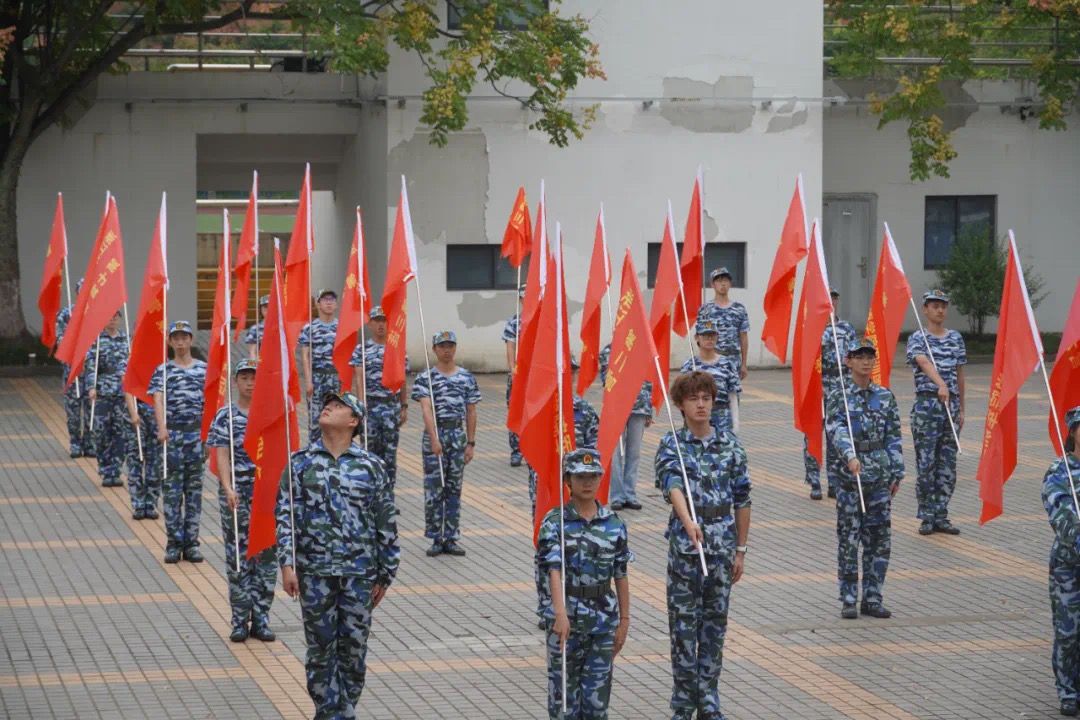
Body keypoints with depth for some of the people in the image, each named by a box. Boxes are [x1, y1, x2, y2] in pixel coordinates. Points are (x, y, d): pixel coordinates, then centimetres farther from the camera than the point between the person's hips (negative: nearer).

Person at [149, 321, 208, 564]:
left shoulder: (204, 369, 7)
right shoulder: (163, 371, 3)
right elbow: (158, 400, -8)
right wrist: (162, 427, -24)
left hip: (197, 432, 1)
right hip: (172, 434, -1)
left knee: (194, 488, 5)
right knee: (172, 489, 1)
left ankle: (191, 542, 10)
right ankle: (174, 542, 6)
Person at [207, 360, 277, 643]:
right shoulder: (225, 416, 0)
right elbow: (222, 456, -5)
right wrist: (228, 488, -18)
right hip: (236, 492, -2)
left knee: (267, 554, 4)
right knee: (237, 557, 2)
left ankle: (261, 618, 11)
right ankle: (240, 620, 9)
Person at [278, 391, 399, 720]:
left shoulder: (370, 466, 2)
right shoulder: (301, 463, 3)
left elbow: (386, 523, 6)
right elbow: (286, 516, 0)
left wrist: (385, 574, 6)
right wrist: (287, 564, -10)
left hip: (359, 572, 0)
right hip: (315, 572, 0)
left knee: (354, 647, 4)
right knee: (321, 646, 5)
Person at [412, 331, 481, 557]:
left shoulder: (467, 378, 7)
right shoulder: (425, 377, -4)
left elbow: (471, 412, 9)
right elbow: (426, 409, -13)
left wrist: (471, 443, 6)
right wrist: (434, 439, -24)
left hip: (458, 434, 3)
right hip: (434, 434, -3)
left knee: (454, 489, 7)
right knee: (433, 489, -1)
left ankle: (451, 538, 13)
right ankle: (436, 539, 7)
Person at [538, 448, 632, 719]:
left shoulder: (614, 524, 2)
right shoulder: (555, 523, -8)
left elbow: (621, 576, 8)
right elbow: (554, 571, -20)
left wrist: (624, 620, 8)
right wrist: (561, 614, -32)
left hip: (604, 617, 3)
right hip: (566, 617, -3)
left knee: (597, 692, 6)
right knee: (564, 688, 6)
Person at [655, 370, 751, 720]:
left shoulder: (730, 445, 3)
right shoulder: (672, 445, -6)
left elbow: (742, 499, 9)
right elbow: (673, 485, -25)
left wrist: (741, 549, 8)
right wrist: (689, 523, -43)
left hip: (723, 545, 3)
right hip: (684, 545, -3)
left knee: (715, 622, 8)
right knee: (683, 624, 2)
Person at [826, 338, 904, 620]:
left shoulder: (886, 397, 7)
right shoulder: (839, 398, -3)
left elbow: (894, 437, 11)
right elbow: (837, 431, -17)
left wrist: (897, 473, 8)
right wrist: (850, 456, -34)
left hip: (880, 479, 3)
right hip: (849, 478, -3)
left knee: (880, 538, 4)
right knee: (848, 539, 1)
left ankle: (872, 598, 14)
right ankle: (848, 600, 9)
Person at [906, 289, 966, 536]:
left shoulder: (956, 338, 13)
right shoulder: (918, 338, -3)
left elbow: (959, 375, 17)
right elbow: (924, 362, -23)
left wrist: (961, 409, 15)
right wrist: (941, 385, -41)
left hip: (951, 405, 5)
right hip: (927, 404, -5)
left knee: (947, 465, 5)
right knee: (925, 463, -3)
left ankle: (941, 516, 12)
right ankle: (926, 517, 5)